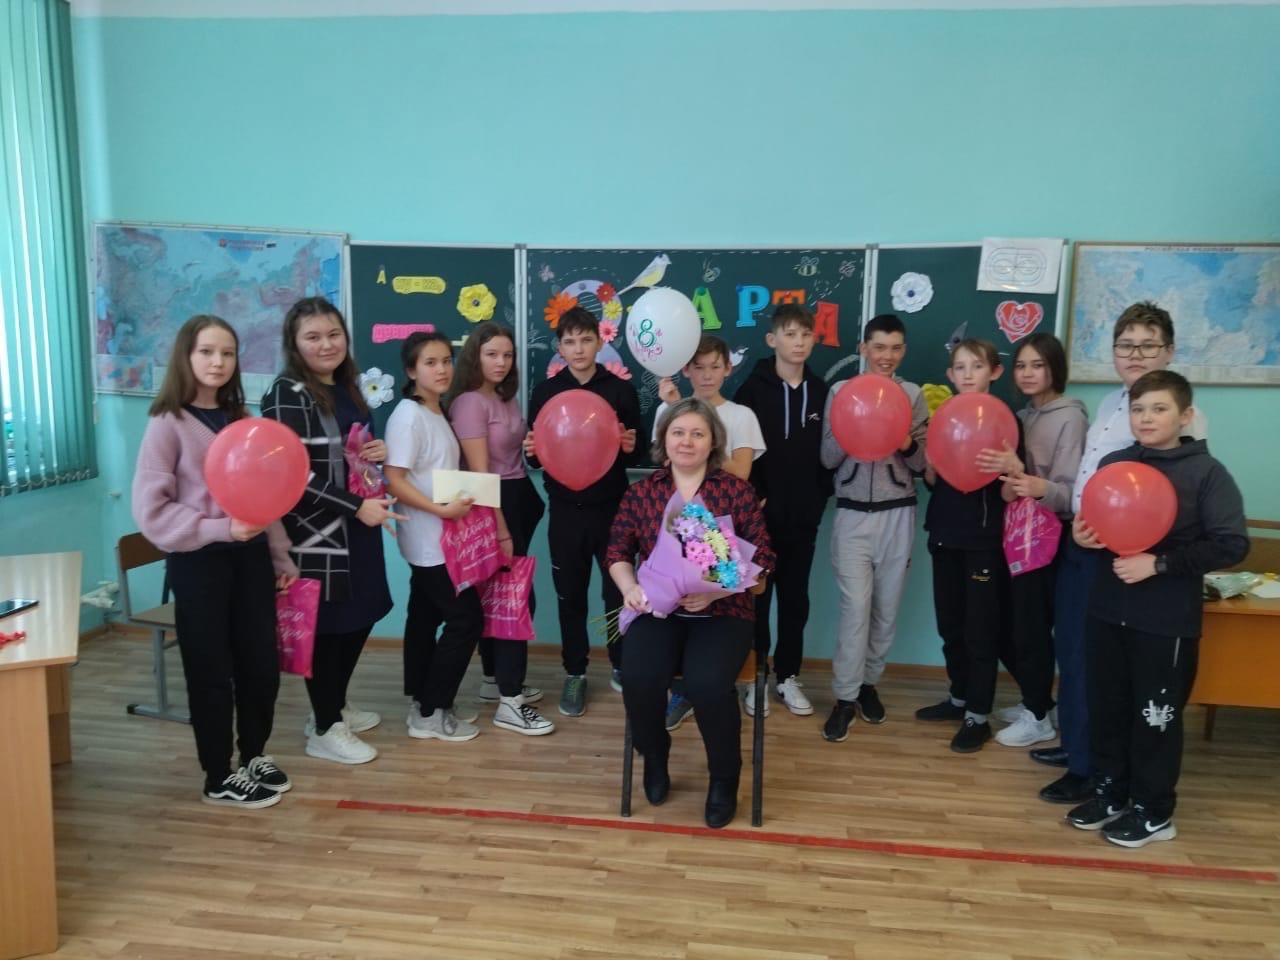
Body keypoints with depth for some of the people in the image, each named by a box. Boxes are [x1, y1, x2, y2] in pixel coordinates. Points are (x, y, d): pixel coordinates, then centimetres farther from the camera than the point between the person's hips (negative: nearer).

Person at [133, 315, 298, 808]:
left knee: (262, 663, 11)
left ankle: (254, 755, 33)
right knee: (212, 671, 6)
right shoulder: (168, 424, -8)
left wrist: (280, 555, 10)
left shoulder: (240, 419, 9)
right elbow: (150, 509, -13)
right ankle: (219, 777, 23)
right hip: (198, 562, -5)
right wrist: (218, 529, -21)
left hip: (250, 555, 5)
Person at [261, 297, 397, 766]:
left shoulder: (347, 388, 12)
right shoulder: (286, 395, -14)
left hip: (357, 529, 8)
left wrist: (378, 453, 2)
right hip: (316, 532, -8)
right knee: (326, 625, 2)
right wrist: (357, 506, -21)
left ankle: (334, 707, 35)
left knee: (360, 618, 15)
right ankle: (325, 730, 19)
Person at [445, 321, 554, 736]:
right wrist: (500, 530, -18)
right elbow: (480, 473, -18)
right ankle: (510, 703, 0)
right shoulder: (469, 402, -13)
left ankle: (496, 680, 29)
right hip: (492, 505, -8)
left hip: (517, 499, 8)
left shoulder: (507, 399, 14)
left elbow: (514, 455, 12)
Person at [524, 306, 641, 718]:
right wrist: (532, 452, -16)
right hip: (565, 509, 1)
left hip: (611, 507, -1)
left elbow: (637, 456, 2)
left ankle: (621, 666, 27)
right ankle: (574, 673, 24)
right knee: (570, 595, 9)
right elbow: (536, 456, 6)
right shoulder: (545, 392, 2)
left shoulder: (621, 390, 0)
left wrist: (630, 447, -20)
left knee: (618, 591, 7)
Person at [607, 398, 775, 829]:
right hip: (657, 610, 2)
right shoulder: (640, 492, 9)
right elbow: (618, 551, 11)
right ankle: (654, 758, 10)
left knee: (708, 684, -29)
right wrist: (630, 588, -10)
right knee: (639, 680, -27)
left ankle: (724, 778, 3)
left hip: (722, 612, -1)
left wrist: (716, 590, -16)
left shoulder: (737, 491, 3)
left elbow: (762, 560, 0)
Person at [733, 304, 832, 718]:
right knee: (756, 598, 7)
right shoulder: (753, 389, -6)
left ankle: (787, 676, 25)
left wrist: (822, 495, -1)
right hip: (761, 514, -3)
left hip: (804, 516, 3)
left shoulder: (821, 391, 4)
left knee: (796, 598, 12)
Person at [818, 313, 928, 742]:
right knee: (856, 605, -7)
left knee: (887, 607, 9)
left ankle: (869, 682, 27)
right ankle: (845, 697, 4)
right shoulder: (840, 391, 1)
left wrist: (908, 445, -17)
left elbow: (922, 464, 4)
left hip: (898, 513, 2)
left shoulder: (913, 395, 3)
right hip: (852, 513, -1)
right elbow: (827, 458, 0)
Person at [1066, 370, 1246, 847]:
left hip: (1168, 620, -4)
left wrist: (1159, 564, -19)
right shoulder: (1113, 463, 6)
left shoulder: (1207, 473, -8)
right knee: (1106, 708, 13)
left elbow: (1231, 545, -13)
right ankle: (1109, 793, 30)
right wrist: (1082, 535, -7)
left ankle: (1153, 811, 23)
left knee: (1157, 717, 6)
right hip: (1108, 611, 5)